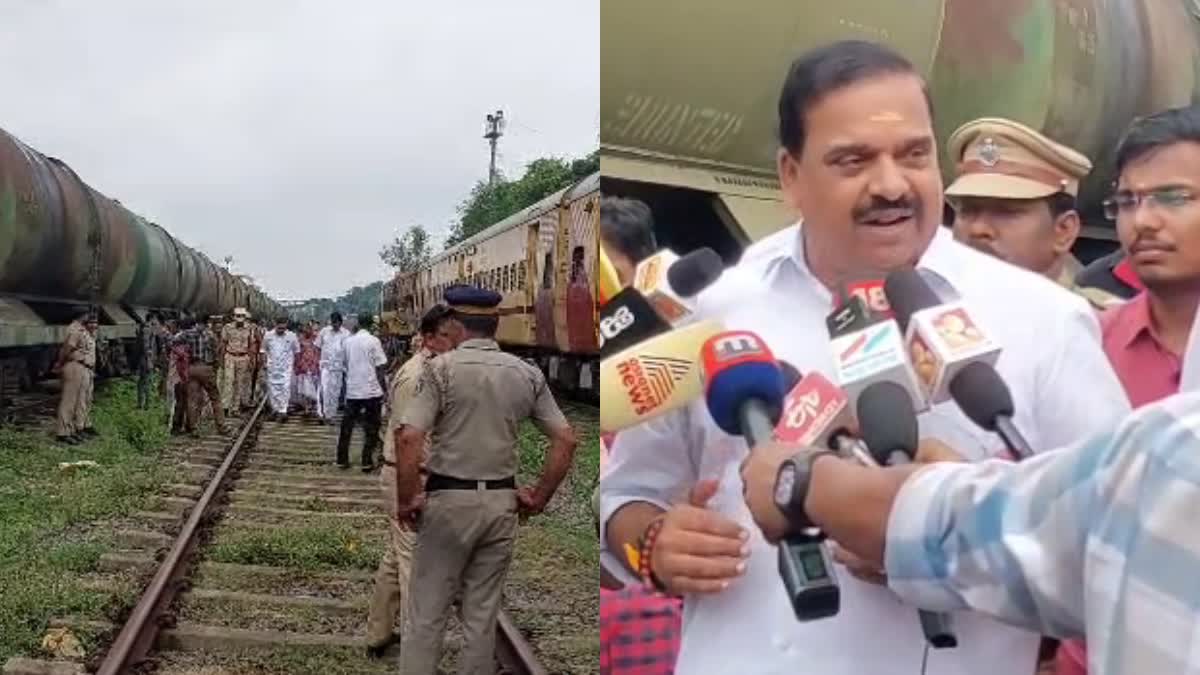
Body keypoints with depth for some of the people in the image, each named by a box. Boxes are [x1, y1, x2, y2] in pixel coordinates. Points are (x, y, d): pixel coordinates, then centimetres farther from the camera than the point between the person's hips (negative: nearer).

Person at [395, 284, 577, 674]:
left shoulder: (442, 367, -8)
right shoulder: (527, 373, 3)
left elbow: (408, 439, -18)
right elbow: (566, 441, 1)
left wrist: (405, 500, -7)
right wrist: (539, 497, 8)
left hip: (450, 499, -3)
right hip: (502, 502, 4)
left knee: (426, 613, 7)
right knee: (483, 614, 15)